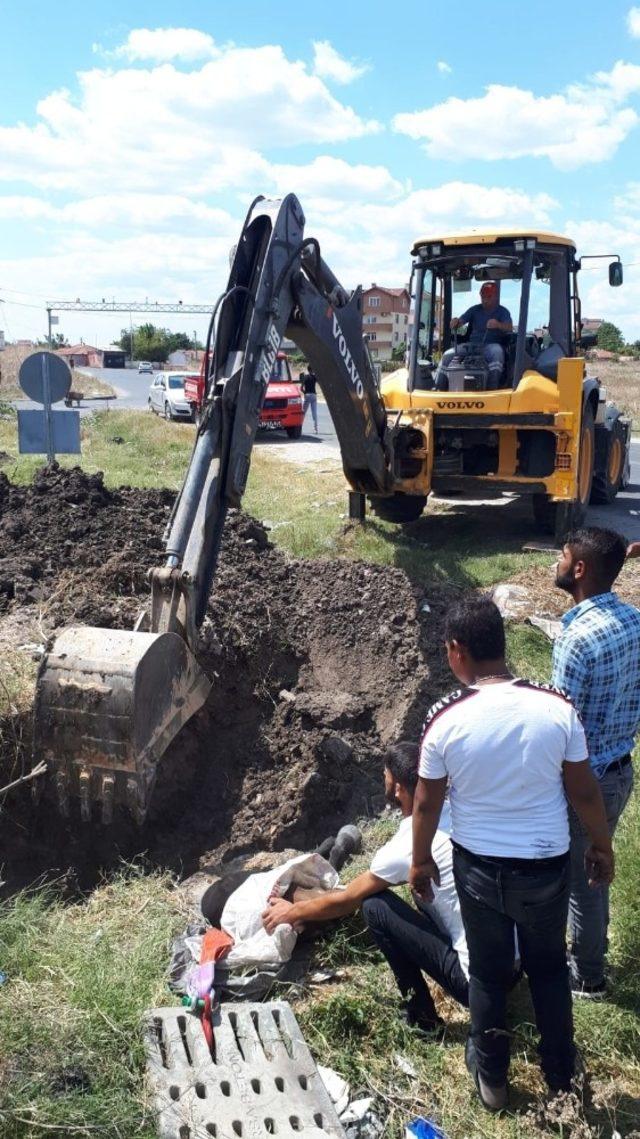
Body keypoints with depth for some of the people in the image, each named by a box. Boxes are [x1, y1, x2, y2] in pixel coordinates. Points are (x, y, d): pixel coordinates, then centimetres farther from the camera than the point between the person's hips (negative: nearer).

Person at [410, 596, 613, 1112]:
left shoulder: (445, 720, -18)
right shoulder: (557, 707, -18)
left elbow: (427, 804, -7)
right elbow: (585, 792, -8)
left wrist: (421, 860, 10)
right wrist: (602, 846, 10)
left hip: (478, 865, -1)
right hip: (546, 864, 1)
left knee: (488, 972, 20)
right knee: (549, 967, 24)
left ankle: (491, 1077, 39)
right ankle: (560, 1071, 43)